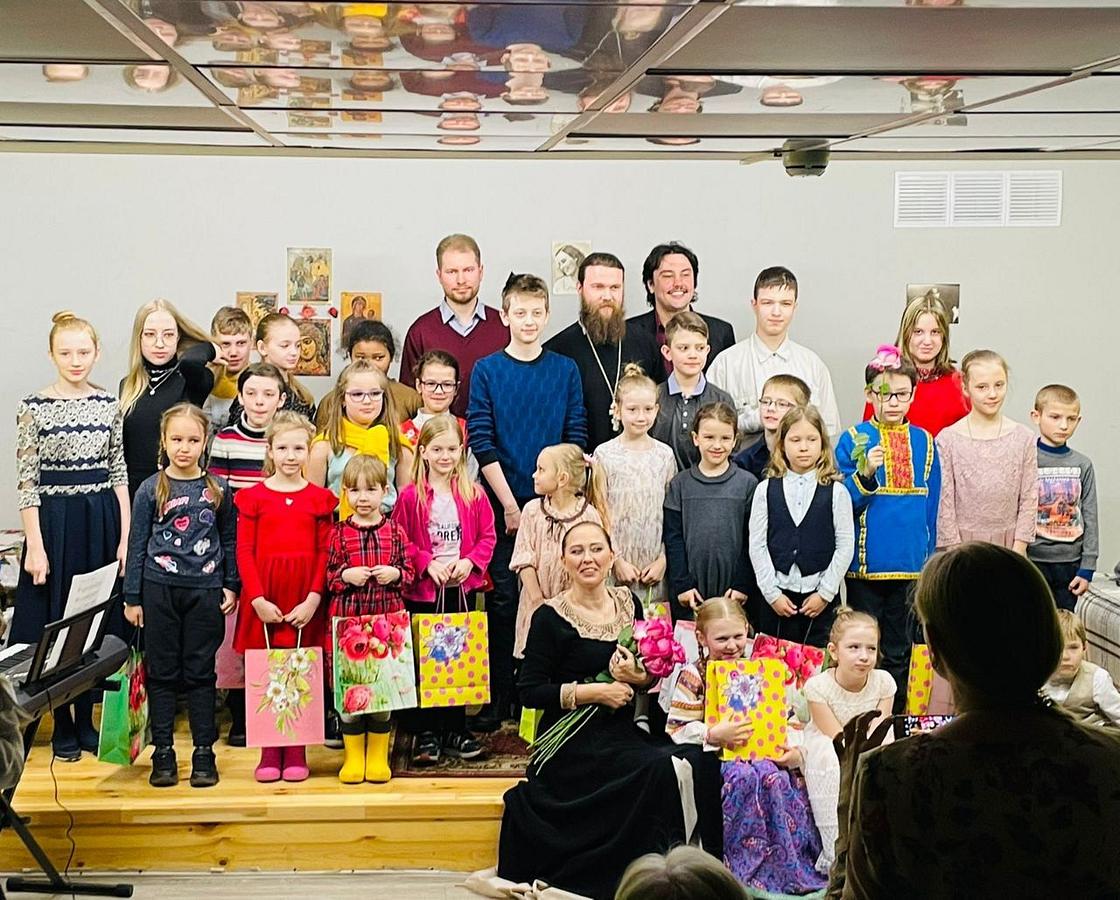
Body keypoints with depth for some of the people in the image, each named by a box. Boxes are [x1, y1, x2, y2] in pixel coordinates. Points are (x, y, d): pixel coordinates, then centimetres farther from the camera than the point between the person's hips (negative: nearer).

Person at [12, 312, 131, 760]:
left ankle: (86, 720, 21)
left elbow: (119, 475, 7)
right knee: (56, 624, 3)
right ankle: (62, 727, 16)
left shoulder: (109, 405, 4)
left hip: (102, 521, 3)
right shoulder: (34, 407, -5)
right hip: (54, 522, -3)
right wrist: (35, 546, -11)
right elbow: (26, 481, -6)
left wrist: (126, 538, 2)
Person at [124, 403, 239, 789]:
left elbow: (230, 541, 10)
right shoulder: (151, 489, 0)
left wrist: (231, 586, 4)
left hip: (205, 591, 0)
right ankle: (163, 753, 12)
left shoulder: (218, 489, 4)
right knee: (162, 672, 5)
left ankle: (204, 753, 12)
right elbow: (137, 545, 3)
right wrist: (132, 597, 1)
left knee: (201, 672, 5)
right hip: (159, 590, 0)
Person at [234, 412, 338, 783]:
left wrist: (313, 599, -8)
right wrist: (258, 599, -9)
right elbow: (244, 552, 1)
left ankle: (296, 750, 11)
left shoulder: (319, 498, 5)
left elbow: (325, 553, 3)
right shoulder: (253, 497, 4)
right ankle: (269, 751, 10)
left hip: (304, 600, 0)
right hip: (264, 599, 0)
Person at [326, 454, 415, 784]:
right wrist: (345, 576, -16)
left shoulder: (395, 531, 4)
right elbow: (327, 575, 4)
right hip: (347, 617, -1)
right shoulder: (339, 533, 1)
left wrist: (396, 574, -13)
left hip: (388, 616, 1)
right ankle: (353, 756, 16)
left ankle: (378, 756, 19)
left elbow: (409, 571, 8)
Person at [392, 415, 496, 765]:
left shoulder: (473, 494, 2)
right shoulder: (411, 495, -5)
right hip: (422, 590, -2)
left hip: (462, 588, 2)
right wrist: (427, 563, -16)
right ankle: (425, 733, 12)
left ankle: (455, 729, 21)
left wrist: (470, 562, -12)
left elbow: (488, 536, 3)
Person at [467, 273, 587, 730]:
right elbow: (482, 441, -4)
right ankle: (499, 700, 8)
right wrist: (509, 502, -10)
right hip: (503, 503, -1)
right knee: (504, 600, 1)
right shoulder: (487, 370, 1)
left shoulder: (566, 370, 6)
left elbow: (576, 438, 4)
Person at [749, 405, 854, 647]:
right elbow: (757, 545, 2)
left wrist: (825, 593, -6)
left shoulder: (836, 492, 1)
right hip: (776, 597, 1)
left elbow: (845, 545, -1)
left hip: (820, 598, -1)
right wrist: (772, 593, -4)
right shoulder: (766, 490, 3)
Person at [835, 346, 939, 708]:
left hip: (910, 565, 3)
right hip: (865, 564, -2)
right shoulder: (852, 440, -2)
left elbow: (931, 508, 11)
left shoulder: (924, 442, 6)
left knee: (900, 651, 10)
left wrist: (928, 559, 9)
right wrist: (865, 474, -23)